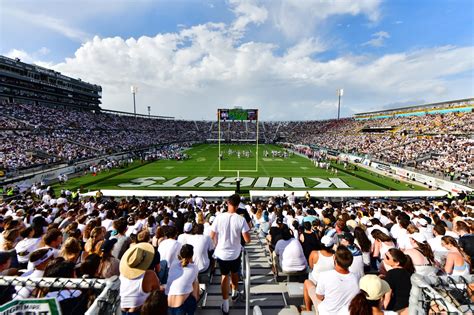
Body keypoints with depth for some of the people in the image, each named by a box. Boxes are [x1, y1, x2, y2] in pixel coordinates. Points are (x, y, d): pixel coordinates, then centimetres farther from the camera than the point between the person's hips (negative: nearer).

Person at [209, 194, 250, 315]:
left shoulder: (219, 217, -17)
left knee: (224, 276, 17)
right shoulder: (241, 219, -20)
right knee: (234, 273, 26)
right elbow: (247, 240, -19)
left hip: (221, 253, 0)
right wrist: (245, 231, 2)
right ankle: (235, 293, 49)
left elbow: (212, 236, -7)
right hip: (235, 253, 0)